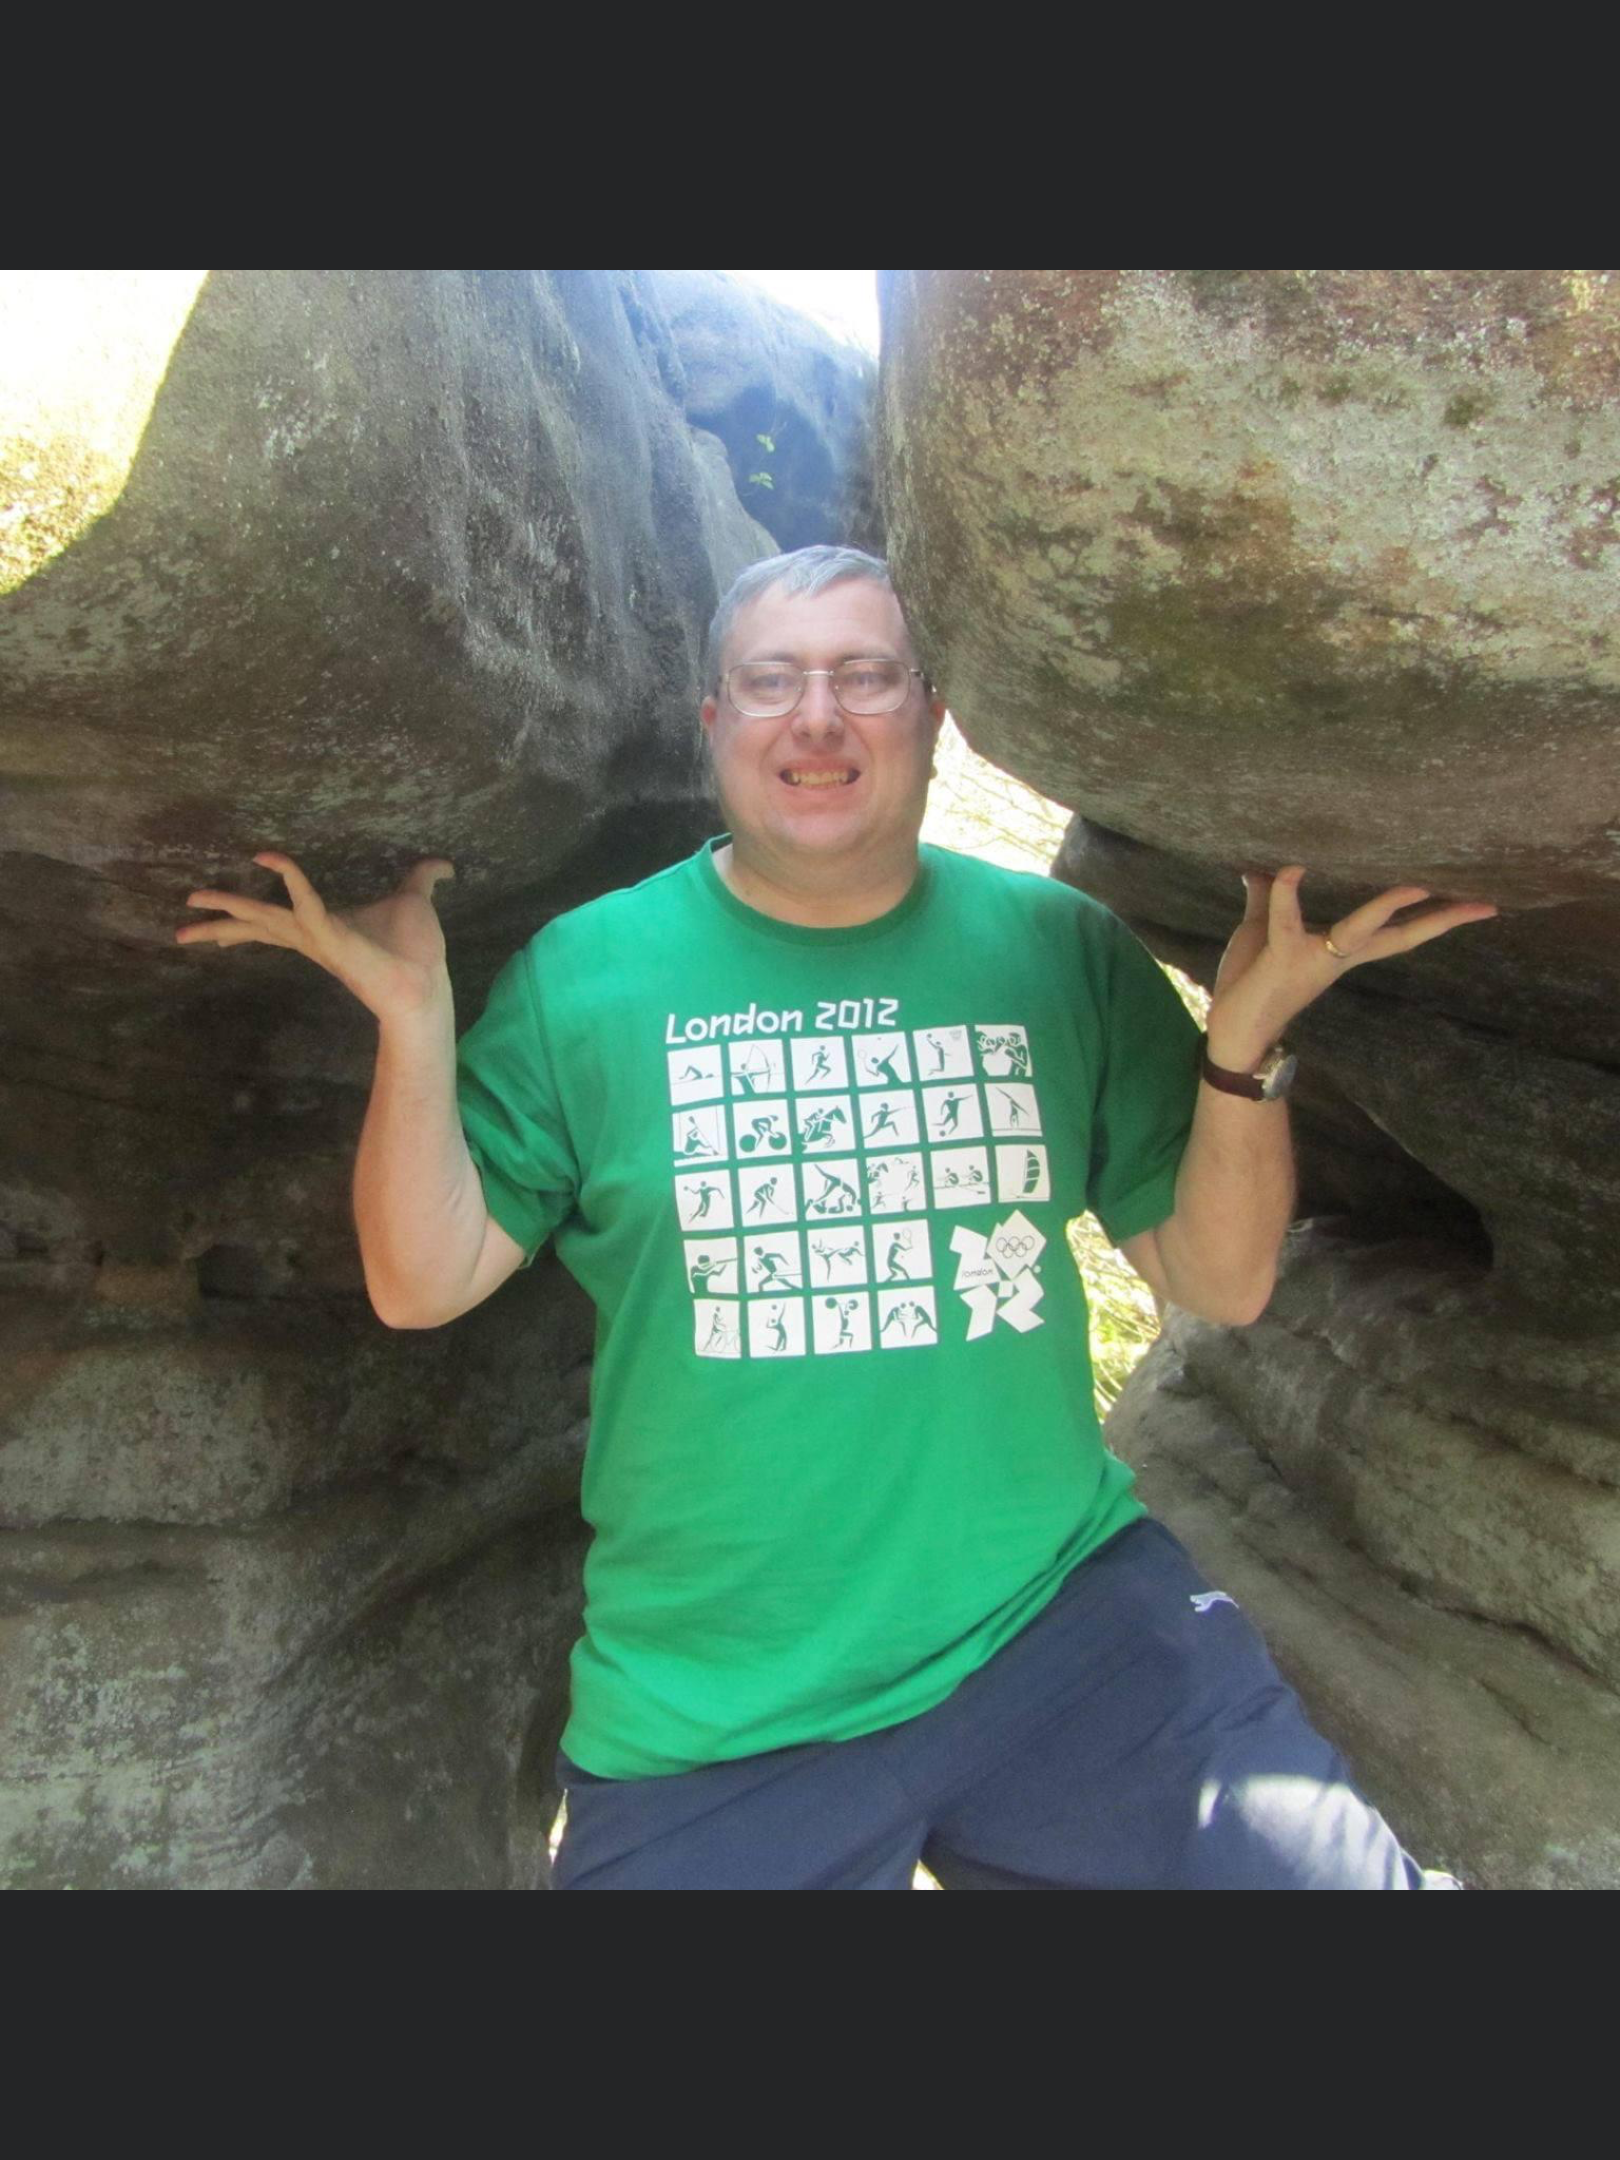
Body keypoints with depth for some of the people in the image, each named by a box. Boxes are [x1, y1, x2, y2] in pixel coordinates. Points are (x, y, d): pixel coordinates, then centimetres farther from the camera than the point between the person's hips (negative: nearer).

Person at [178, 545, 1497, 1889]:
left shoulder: (1059, 947, 2)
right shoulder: (585, 969, -2)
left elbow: (1221, 1283, 2)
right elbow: (423, 1284, -3)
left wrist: (1246, 1032, -12)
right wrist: (415, 1017, -15)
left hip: (1066, 1618, 2)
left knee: (1324, 1866, -4)